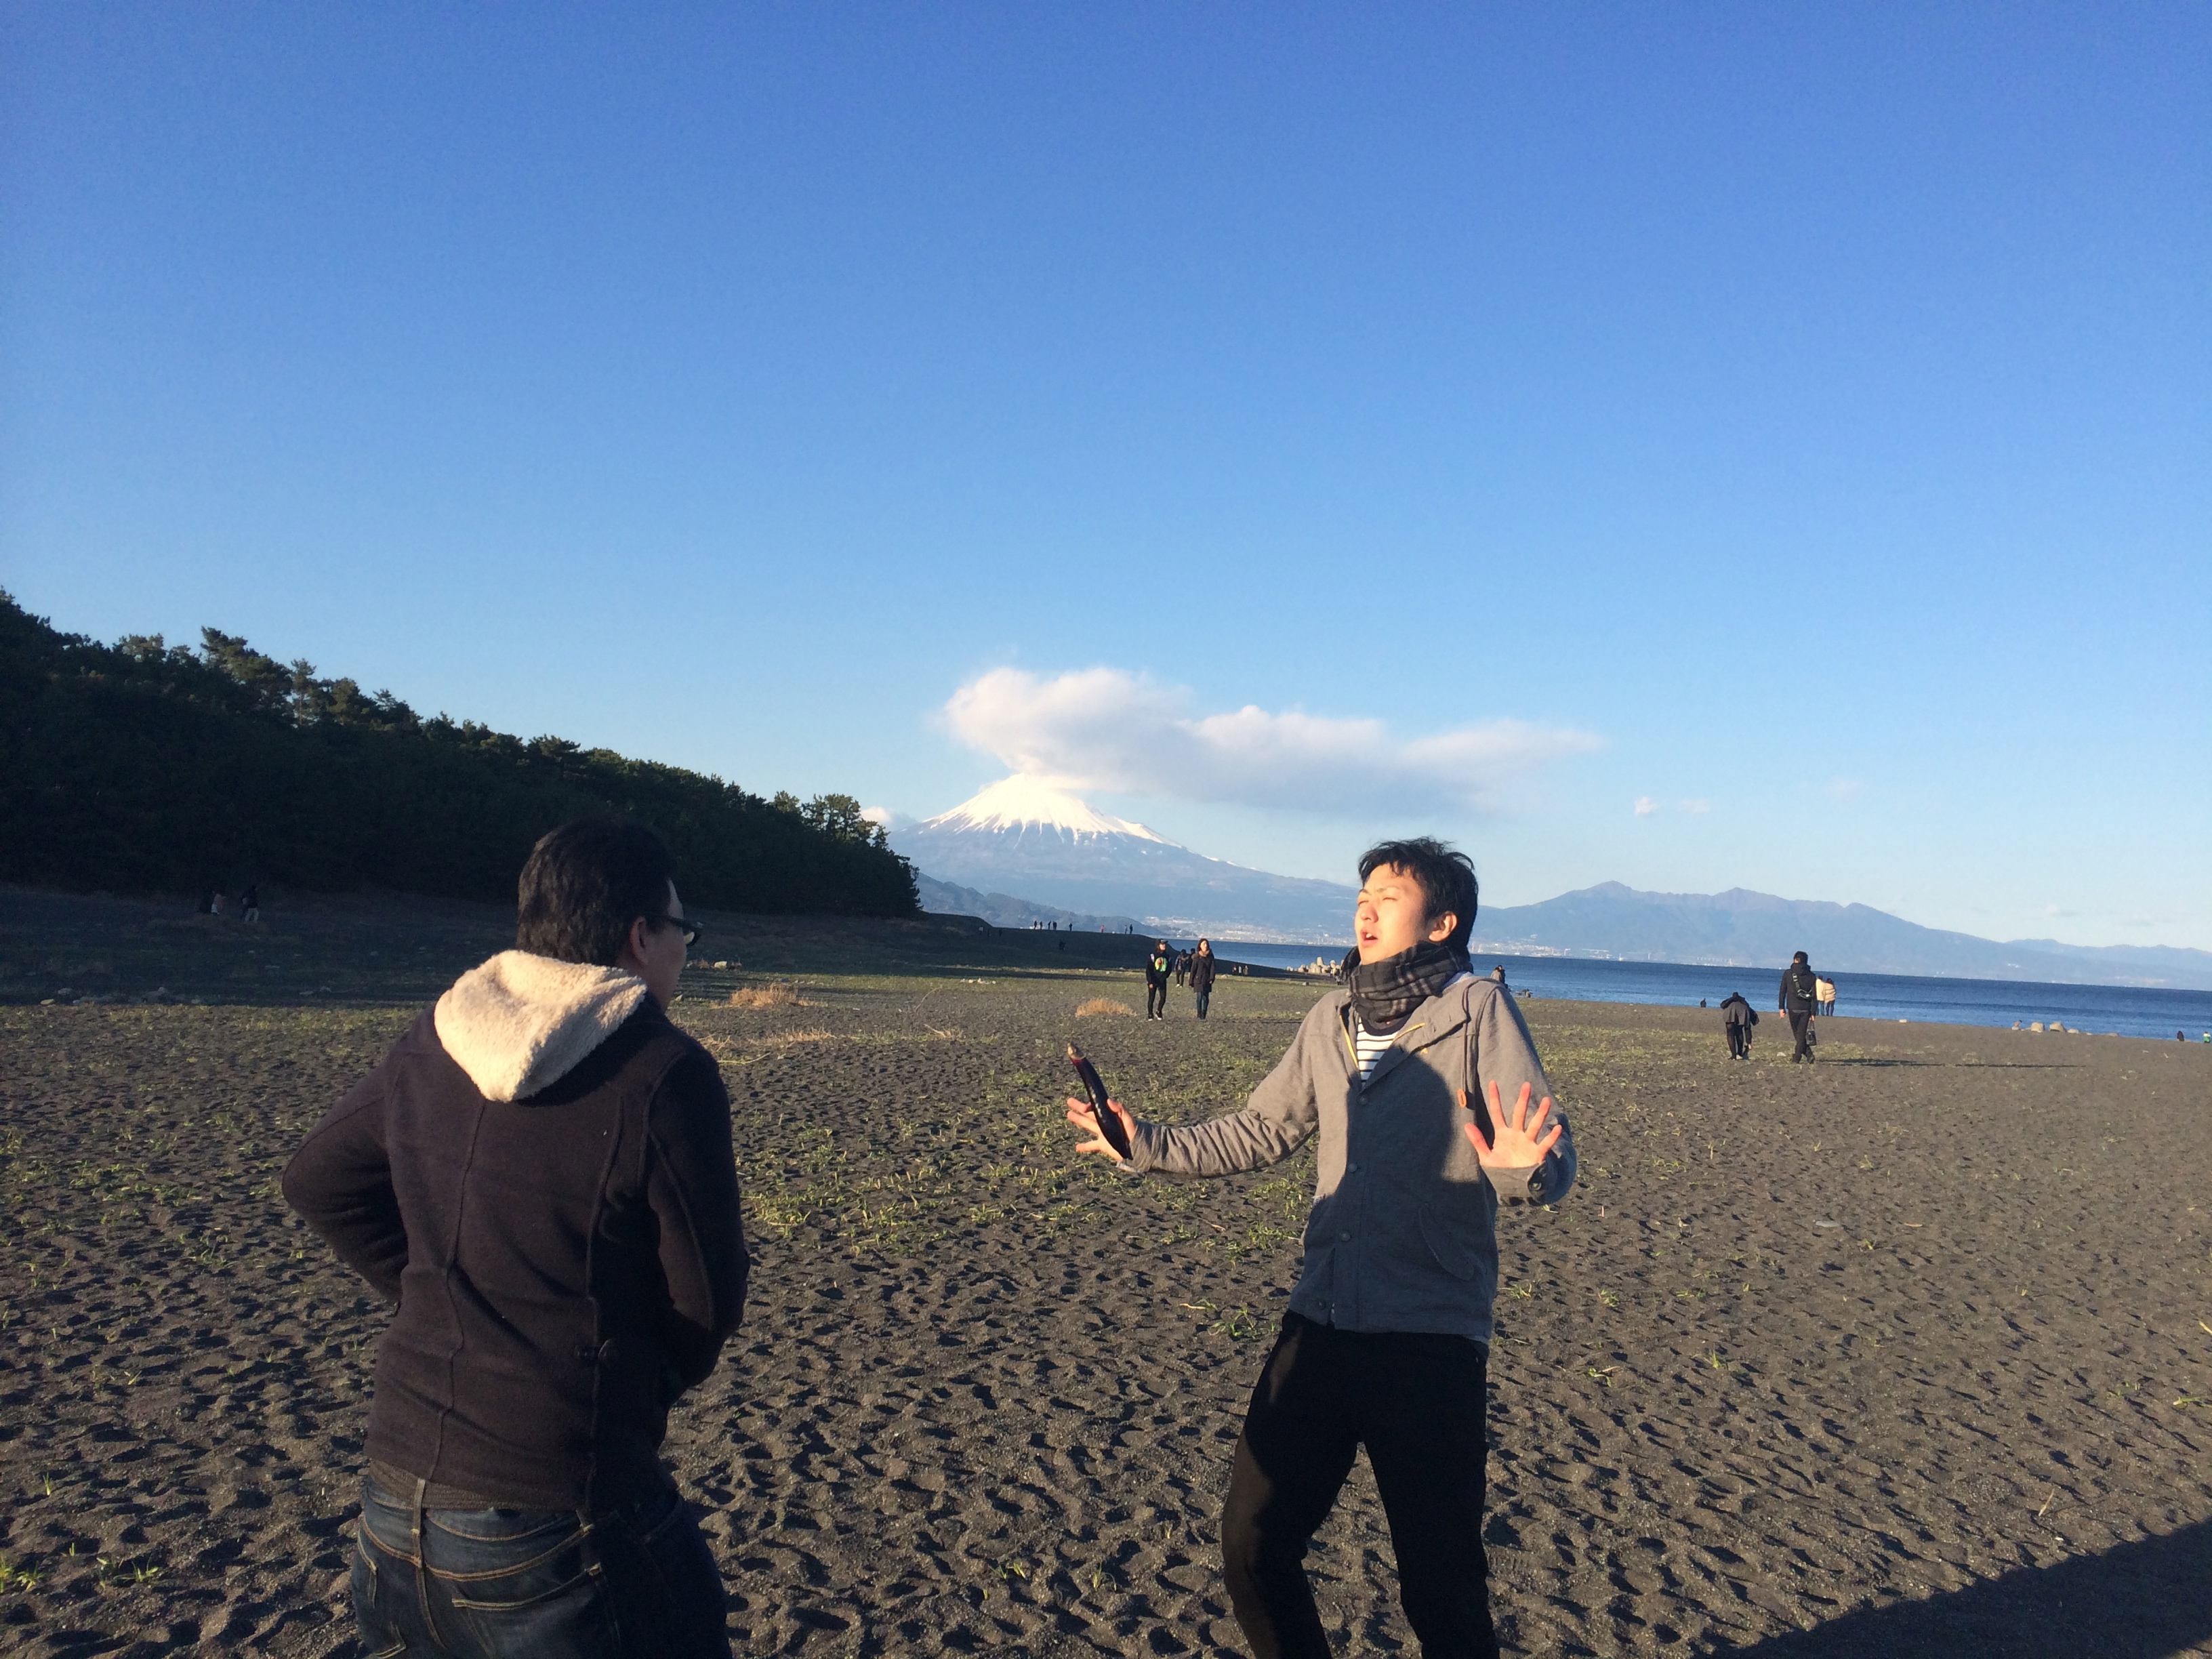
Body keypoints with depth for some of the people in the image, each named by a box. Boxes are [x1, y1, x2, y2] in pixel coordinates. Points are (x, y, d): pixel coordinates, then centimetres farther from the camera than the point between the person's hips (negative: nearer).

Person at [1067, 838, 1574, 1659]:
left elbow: (1553, 1157, -14)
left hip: (1431, 1343, -5)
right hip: (1318, 1328, 6)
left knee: (1441, 1591, 1)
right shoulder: (1330, 1019, 10)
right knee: (1252, 1548, 9)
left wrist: (1524, 1167, -36)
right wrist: (1147, 1145, 16)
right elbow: (1259, 1131, 21)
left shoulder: (1478, 1012, -6)